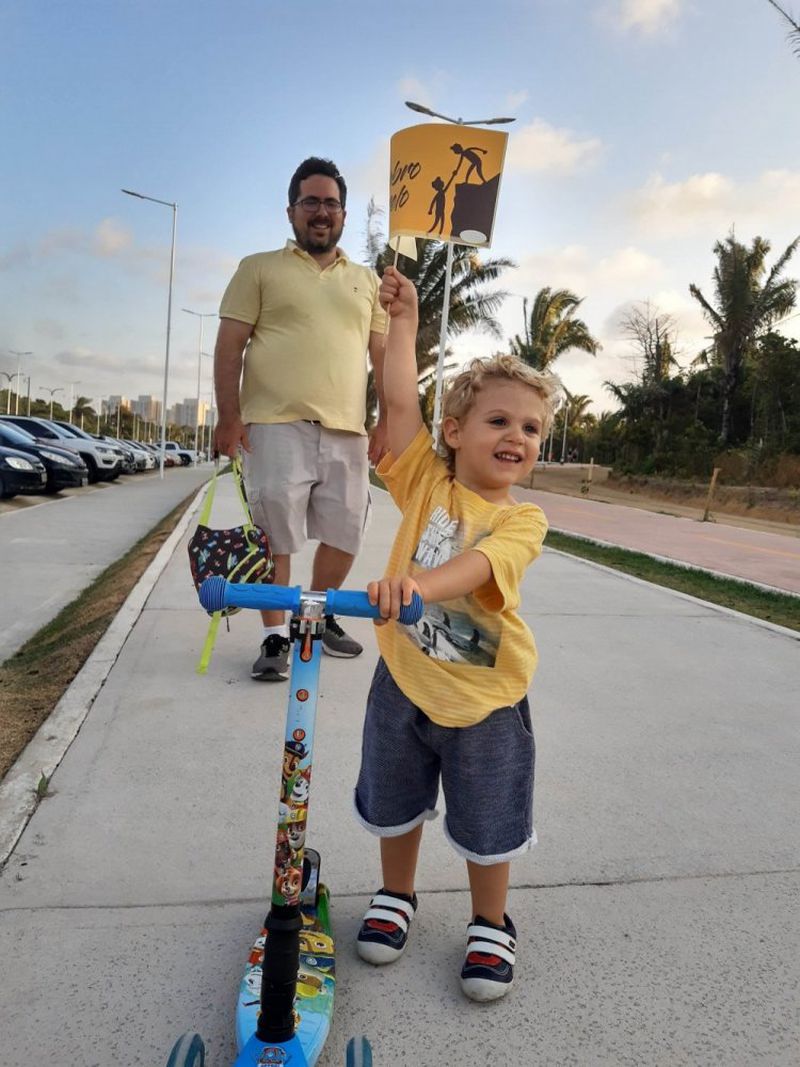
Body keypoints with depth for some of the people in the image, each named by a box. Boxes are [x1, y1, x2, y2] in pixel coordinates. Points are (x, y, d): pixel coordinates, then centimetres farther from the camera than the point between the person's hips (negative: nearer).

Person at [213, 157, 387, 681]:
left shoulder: (368, 280, 20)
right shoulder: (260, 268, 10)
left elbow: (383, 355, 16)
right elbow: (230, 346, 3)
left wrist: (387, 422, 5)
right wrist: (229, 416, -8)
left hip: (347, 431, 4)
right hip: (276, 426, -3)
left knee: (345, 534, 7)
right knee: (275, 534, -4)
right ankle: (276, 637, 9)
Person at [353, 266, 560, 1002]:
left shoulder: (523, 519, -14)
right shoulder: (425, 480, -7)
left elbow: (476, 567, -33)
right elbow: (400, 400, -13)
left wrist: (415, 581, -51)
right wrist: (404, 321, -8)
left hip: (486, 697, -2)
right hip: (403, 681, 2)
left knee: (487, 825, 16)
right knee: (396, 804, 22)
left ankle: (490, 925, 43)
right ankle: (396, 894, 49)